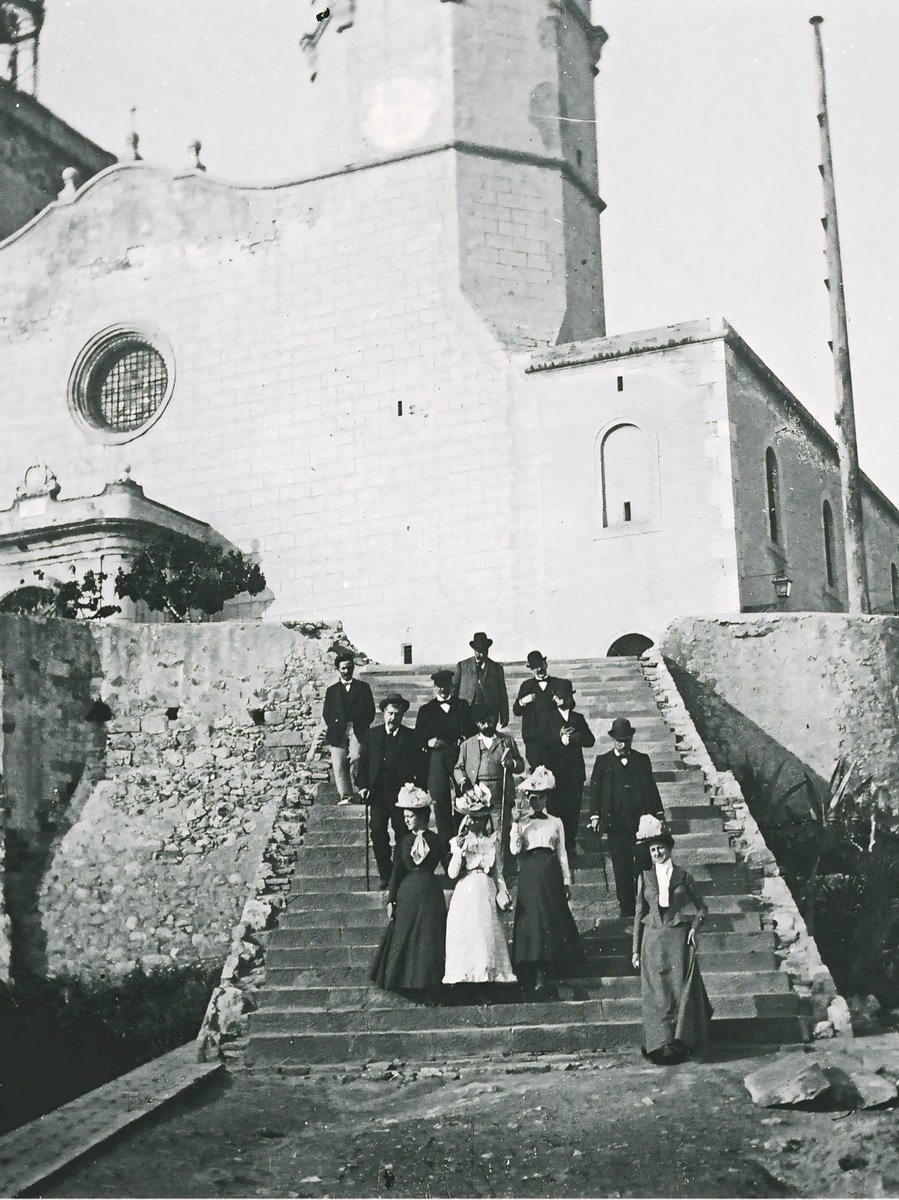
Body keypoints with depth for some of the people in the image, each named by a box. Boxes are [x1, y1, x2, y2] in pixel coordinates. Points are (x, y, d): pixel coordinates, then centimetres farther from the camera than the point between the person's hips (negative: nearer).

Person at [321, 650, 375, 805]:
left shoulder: (363, 687, 16)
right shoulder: (332, 690, 20)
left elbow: (370, 711, 12)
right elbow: (326, 715, 17)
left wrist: (362, 726, -1)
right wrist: (331, 728, 1)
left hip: (357, 731, -1)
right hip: (338, 732, 1)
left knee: (355, 760, -19)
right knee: (338, 765, -12)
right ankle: (345, 796, -17)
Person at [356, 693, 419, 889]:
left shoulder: (411, 737, 5)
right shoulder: (372, 735, 10)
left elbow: (419, 766, 3)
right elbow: (362, 763, 12)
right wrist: (363, 786, 1)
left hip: (402, 793, -2)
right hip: (378, 794, 2)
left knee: (403, 835, -1)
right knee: (378, 834, -3)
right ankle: (385, 876, 6)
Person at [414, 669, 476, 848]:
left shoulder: (463, 706, 15)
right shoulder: (426, 710, 13)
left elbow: (473, 730, 10)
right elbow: (418, 738, 8)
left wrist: (464, 740, -9)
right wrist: (428, 742, -12)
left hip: (460, 756, 0)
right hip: (435, 758, 0)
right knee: (440, 803, 0)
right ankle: (446, 843, 6)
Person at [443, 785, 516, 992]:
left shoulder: (492, 842, 8)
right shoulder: (460, 842, 1)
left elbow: (496, 873, 12)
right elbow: (452, 873, -6)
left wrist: (503, 895, 1)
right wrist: (459, 850, -15)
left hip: (486, 894, 2)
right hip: (465, 895, -2)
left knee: (485, 935, -1)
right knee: (464, 935, -6)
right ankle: (464, 977, -2)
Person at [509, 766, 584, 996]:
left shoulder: (555, 822, 13)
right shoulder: (521, 822, 9)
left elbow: (562, 853, 12)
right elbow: (515, 849, -4)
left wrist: (567, 880, 7)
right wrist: (516, 823, -11)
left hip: (550, 873, 2)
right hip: (529, 874, -2)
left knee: (553, 918, -1)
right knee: (534, 918, -9)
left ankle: (547, 970, 8)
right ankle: (537, 975, -9)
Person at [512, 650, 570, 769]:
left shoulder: (560, 684, 13)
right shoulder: (527, 686, 16)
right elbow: (516, 711, 11)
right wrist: (522, 701, -9)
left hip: (556, 738, -1)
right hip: (534, 739, 1)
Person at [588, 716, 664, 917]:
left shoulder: (642, 760, 10)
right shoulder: (603, 762, 6)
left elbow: (652, 788, 14)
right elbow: (595, 790, 4)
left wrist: (658, 815, 12)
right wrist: (595, 816, -6)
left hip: (641, 821, 1)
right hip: (616, 823, -1)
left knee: (643, 866, -2)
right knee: (621, 869, 1)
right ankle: (627, 912, 7)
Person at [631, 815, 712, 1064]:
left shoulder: (683, 876, 6)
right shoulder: (645, 878, 9)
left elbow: (701, 906, 13)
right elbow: (639, 914, 11)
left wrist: (695, 926, -6)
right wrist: (636, 949, 8)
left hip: (679, 938, -1)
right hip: (653, 940, 1)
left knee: (681, 988, -6)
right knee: (657, 993, -3)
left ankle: (681, 1042, -1)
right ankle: (662, 1044, -1)